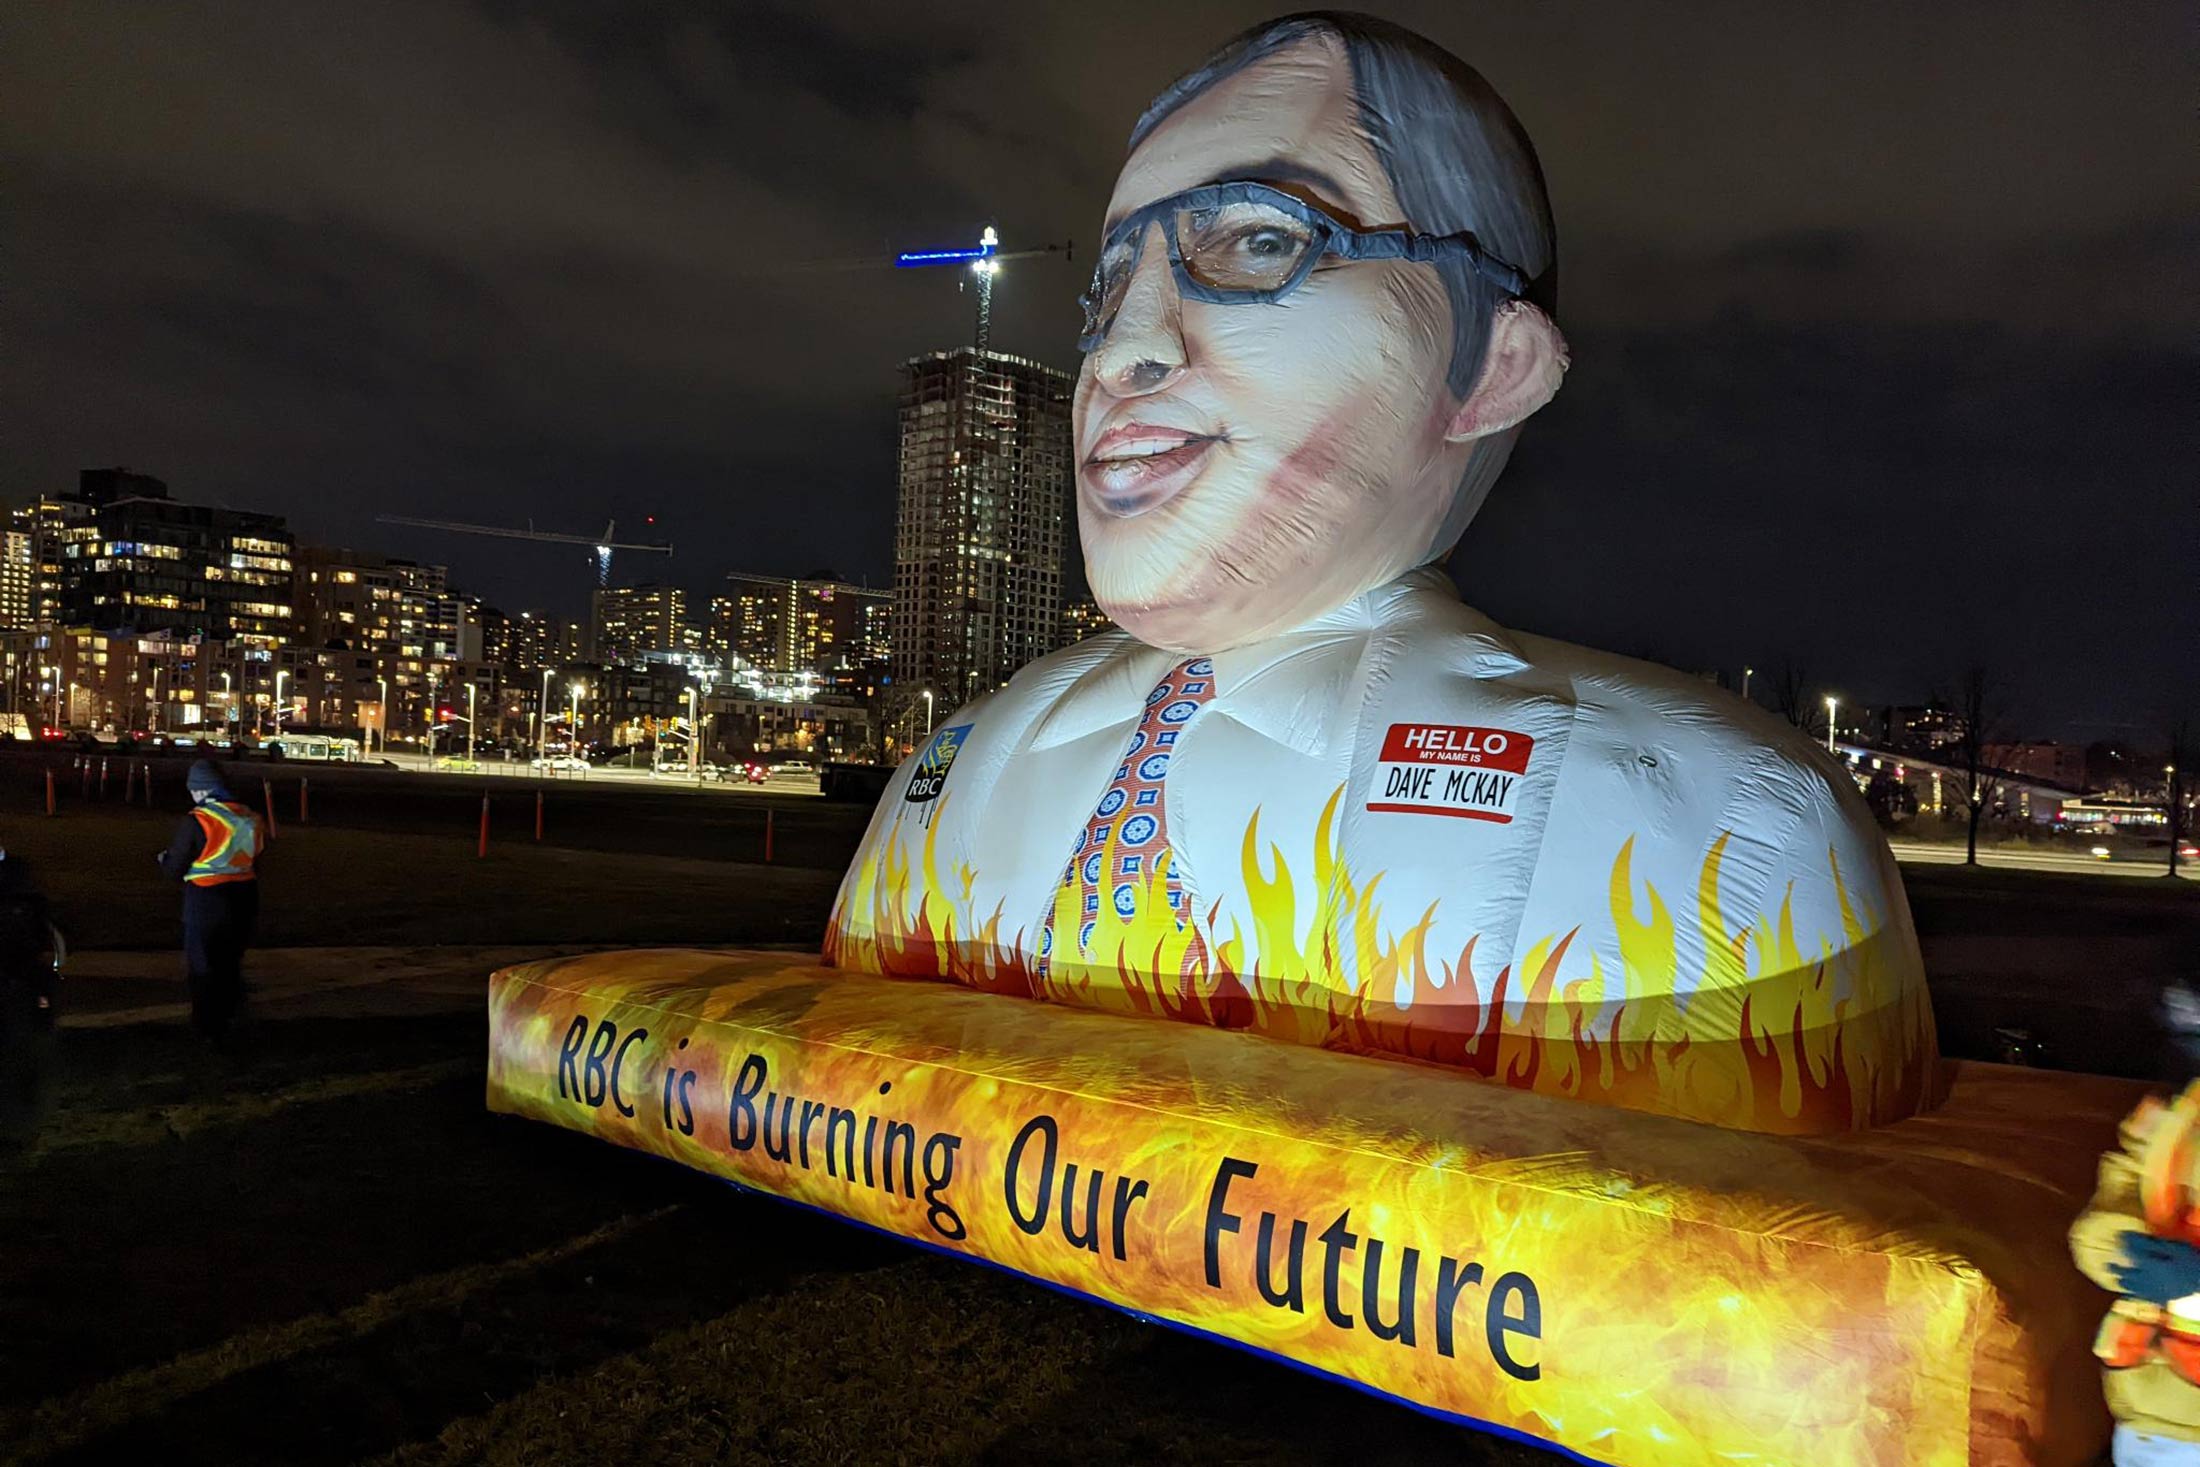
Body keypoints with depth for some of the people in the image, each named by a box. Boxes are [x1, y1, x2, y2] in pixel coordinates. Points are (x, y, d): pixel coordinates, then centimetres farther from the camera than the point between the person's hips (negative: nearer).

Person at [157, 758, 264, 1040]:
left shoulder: (196, 821, -17)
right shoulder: (249, 819, 1)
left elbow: (175, 868, -10)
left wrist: (164, 857, 12)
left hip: (206, 903, -5)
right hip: (244, 899, 5)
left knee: (203, 966, 10)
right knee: (231, 962, 21)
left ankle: (208, 1029, 17)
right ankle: (229, 1015, 34)